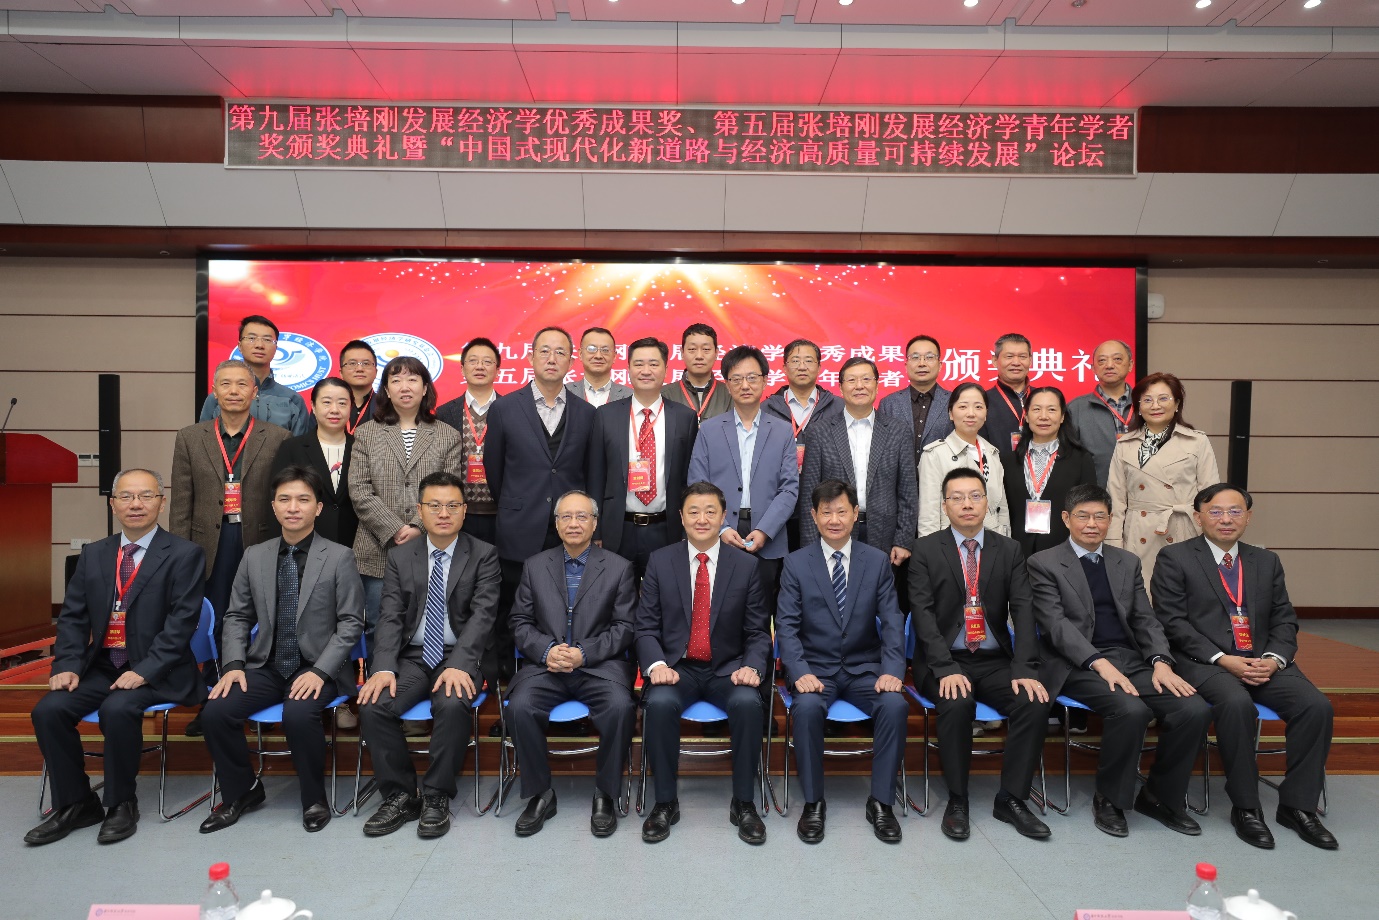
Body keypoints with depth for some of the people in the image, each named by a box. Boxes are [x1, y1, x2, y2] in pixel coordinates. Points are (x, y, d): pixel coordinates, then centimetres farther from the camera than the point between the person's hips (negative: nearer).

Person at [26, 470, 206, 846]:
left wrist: (144, 671, -21)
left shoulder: (184, 554, -5)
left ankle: (121, 804, -6)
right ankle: (75, 803, 4)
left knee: (118, 709, -30)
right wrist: (67, 666, -6)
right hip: (100, 666, 5)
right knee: (48, 710, -16)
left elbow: (181, 621, -13)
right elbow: (73, 616, 10)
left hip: (155, 671, -5)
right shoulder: (93, 554, 12)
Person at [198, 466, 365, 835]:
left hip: (318, 669, -4)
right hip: (266, 666, 4)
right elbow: (237, 617, 12)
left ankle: (314, 799, -4)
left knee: (298, 714, -31)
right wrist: (234, 664, -5)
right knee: (215, 712, -18)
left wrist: (320, 670, -18)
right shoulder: (254, 557, 9)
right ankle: (241, 790, 10)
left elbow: (351, 623, -7)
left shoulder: (340, 557, -4)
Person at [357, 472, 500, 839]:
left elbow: (482, 614, -11)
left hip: (460, 657, -3)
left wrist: (458, 664, -26)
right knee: (372, 705, -22)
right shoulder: (400, 556, 8)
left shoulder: (484, 555, 0)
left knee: (453, 704, -32)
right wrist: (384, 668, -17)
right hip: (413, 656, 3)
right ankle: (400, 795, -3)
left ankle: (436, 797, -11)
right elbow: (390, 616, 0)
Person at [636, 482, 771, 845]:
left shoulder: (746, 565, 2)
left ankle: (743, 803, -10)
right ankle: (665, 802, -10)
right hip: (676, 667, 0)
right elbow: (646, 627, 2)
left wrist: (752, 667, -16)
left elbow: (758, 632, 3)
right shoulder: (660, 562, 2)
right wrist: (656, 664, -17)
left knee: (748, 703, -31)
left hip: (727, 670, 0)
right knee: (659, 703, -31)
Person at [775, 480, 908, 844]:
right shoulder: (796, 563, 0)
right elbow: (786, 625, -5)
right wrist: (800, 673, -21)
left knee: (895, 705, -27)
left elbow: (891, 621, 0)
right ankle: (813, 802, -13)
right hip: (815, 668, -1)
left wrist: (892, 670, -16)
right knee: (807, 707, -32)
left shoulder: (878, 561, 4)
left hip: (864, 668, 2)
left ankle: (881, 802, -9)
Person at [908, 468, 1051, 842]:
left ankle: (1011, 798, -3)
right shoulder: (926, 549, 0)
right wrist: (946, 669, -22)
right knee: (958, 704, -32)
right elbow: (923, 613, -9)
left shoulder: (1009, 550, 7)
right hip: (944, 662, -3)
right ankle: (957, 800, -10)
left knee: (1035, 703, -23)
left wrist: (1024, 669, -16)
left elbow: (1023, 611, -2)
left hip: (995, 661, 3)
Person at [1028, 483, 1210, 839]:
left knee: (1195, 709, -18)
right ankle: (1110, 799, -7)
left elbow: (1145, 619, 12)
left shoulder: (1128, 562, 18)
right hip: (1078, 665, -5)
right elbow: (1056, 624, -10)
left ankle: (1160, 796, 4)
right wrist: (1100, 663, -23)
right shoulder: (1043, 564, 1)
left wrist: (1161, 661, -8)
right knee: (1131, 710, -31)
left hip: (1132, 659, 6)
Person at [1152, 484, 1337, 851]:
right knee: (1236, 704, -33)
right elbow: (1173, 621, -6)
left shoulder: (1267, 561, 18)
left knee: (1317, 706, -20)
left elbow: (1285, 620, 13)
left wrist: (1273, 659, -7)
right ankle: (1245, 807, -15)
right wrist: (1222, 659, -15)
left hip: (1264, 661, 5)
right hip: (1206, 662, -5)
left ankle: (1297, 805, -3)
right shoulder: (1175, 558, 1)